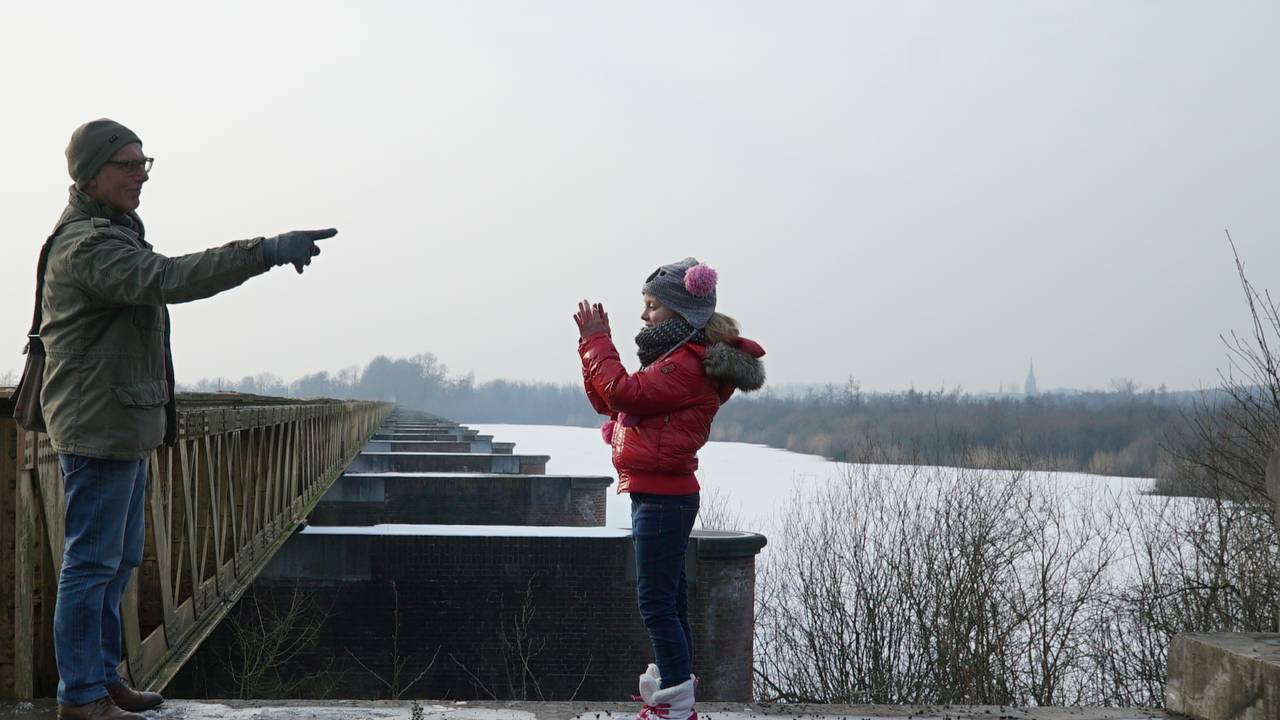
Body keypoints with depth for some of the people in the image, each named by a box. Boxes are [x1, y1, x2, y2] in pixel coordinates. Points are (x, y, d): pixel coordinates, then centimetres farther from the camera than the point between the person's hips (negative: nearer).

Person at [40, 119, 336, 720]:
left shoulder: (112, 233, 18)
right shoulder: (85, 244, -17)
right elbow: (167, 279, -32)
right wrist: (266, 252, -38)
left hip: (126, 425, 11)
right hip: (99, 427, -11)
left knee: (121, 558, 15)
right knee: (92, 562, -5)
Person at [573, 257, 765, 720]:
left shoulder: (688, 364, -15)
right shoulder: (682, 357, 18)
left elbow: (623, 392, -23)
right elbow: (611, 400, 17)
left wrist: (595, 341, -12)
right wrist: (594, 343, 7)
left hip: (662, 498, -11)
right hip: (663, 494, 11)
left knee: (656, 601, -9)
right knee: (669, 599, 17)